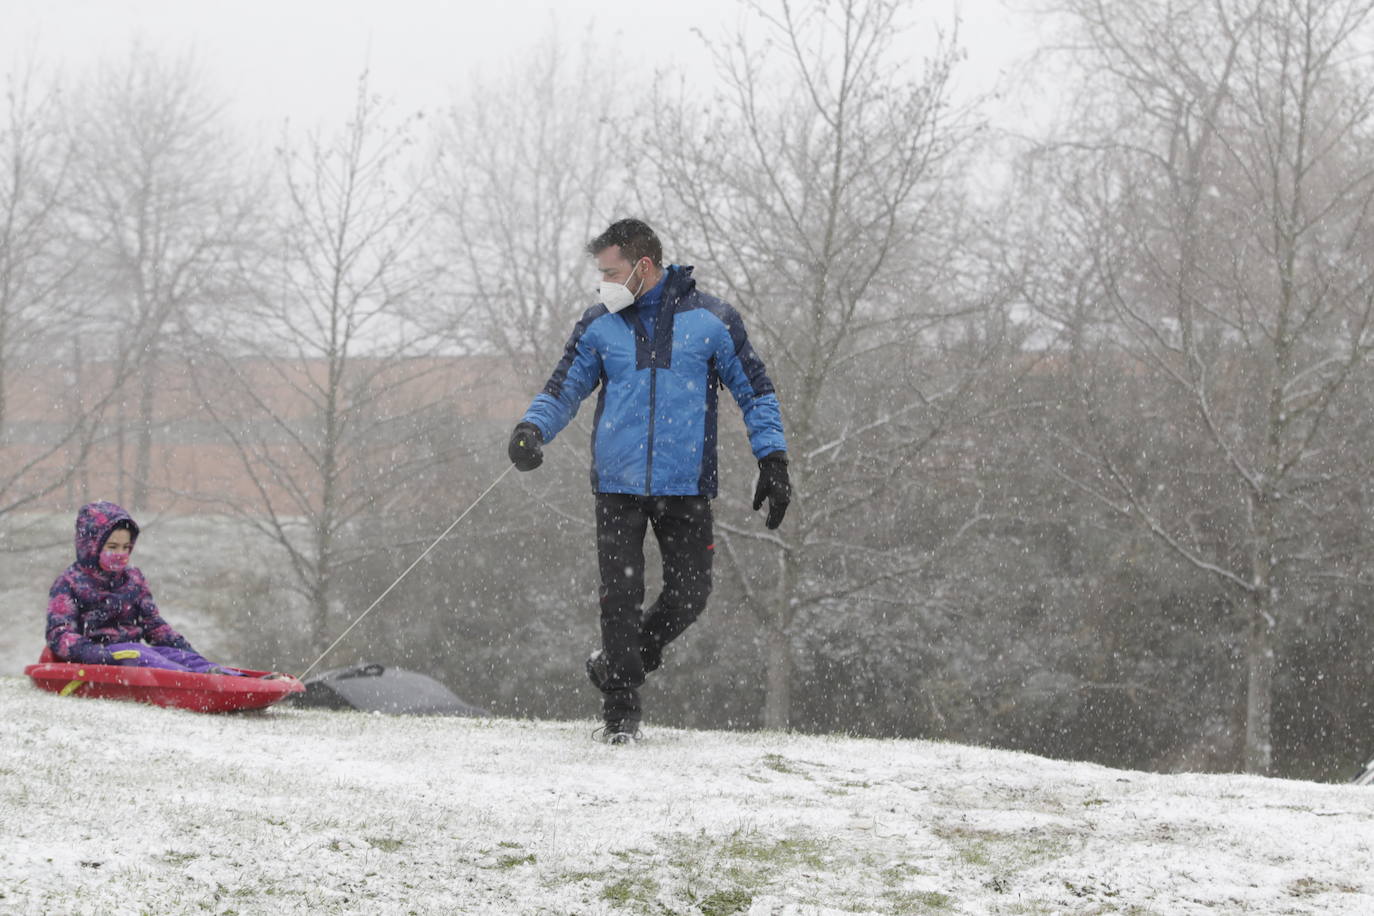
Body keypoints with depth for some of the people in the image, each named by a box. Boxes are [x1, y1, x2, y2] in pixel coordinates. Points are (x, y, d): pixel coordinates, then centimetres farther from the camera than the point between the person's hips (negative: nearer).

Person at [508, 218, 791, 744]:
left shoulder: (708, 320, 1)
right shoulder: (599, 326, 6)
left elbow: (754, 391, 7)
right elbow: (563, 390, 10)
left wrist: (772, 459, -1)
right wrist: (532, 429, -10)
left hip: (685, 485, -1)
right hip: (618, 484, 1)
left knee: (689, 593, -2)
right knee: (620, 597, -6)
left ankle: (617, 663, 22)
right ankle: (620, 710, 3)